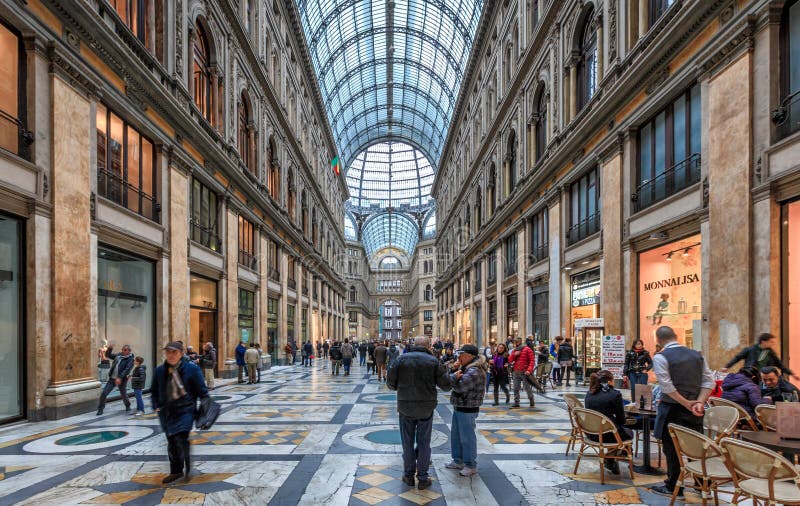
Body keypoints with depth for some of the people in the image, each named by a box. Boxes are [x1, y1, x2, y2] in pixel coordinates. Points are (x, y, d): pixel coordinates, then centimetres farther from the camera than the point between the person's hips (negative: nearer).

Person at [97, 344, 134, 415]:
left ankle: (127, 406, 37)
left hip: (122, 380, -4)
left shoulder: (130, 359, -9)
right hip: (112, 379, 4)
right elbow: (108, 355, 17)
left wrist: (120, 378, -32)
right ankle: (100, 409, 10)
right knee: (103, 393, -5)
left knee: (124, 395, 8)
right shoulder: (118, 355, 9)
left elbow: (127, 369, -21)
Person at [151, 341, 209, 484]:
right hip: (167, 412, 5)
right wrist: (157, 406, 9)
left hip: (185, 410, -5)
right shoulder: (160, 371, 3)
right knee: (171, 442, 12)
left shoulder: (192, 369, -8)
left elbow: (202, 391, -3)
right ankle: (175, 471, 28)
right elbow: (154, 390, 19)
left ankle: (187, 468, 1)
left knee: (181, 438, -19)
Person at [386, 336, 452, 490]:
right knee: (424, 442, 10)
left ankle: (408, 475, 22)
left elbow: (390, 383, -4)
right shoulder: (433, 361, -6)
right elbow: (446, 385, -6)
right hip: (426, 408, 0)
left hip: (405, 407, 1)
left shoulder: (402, 359, -4)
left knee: (407, 442, 13)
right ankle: (422, 478, 14)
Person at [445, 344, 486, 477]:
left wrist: (453, 376, -11)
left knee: (467, 437, -2)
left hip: (467, 409, -10)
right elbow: (454, 382, 12)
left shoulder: (474, 371, -21)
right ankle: (458, 461, 31)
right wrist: (454, 370, -4)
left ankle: (471, 465, 9)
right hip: (459, 407, 10)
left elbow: (459, 387, -27)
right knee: (455, 435, 18)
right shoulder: (465, 368, 13)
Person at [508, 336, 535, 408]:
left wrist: (529, 370, -19)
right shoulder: (514, 350, 15)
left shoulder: (527, 350, -2)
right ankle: (516, 403, 8)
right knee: (516, 389, 4)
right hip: (516, 372, 5)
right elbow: (510, 360, 10)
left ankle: (532, 402, 18)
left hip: (524, 372, -5)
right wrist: (514, 354, -7)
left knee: (527, 388, 2)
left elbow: (531, 361, -7)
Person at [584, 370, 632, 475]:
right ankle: (611, 462, 26)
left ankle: (611, 462, 35)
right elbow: (621, 420, -7)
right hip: (607, 435, -5)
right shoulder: (615, 394, -14)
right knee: (628, 432, 27)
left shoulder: (589, 394, 3)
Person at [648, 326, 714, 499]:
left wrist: (687, 404, -13)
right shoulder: (697, 355, 7)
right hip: (695, 411, 6)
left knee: (672, 449, 6)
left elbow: (667, 386, -19)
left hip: (672, 410, -6)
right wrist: (699, 403, -7)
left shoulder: (660, 357, -11)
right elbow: (709, 381, 2)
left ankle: (674, 488, 16)